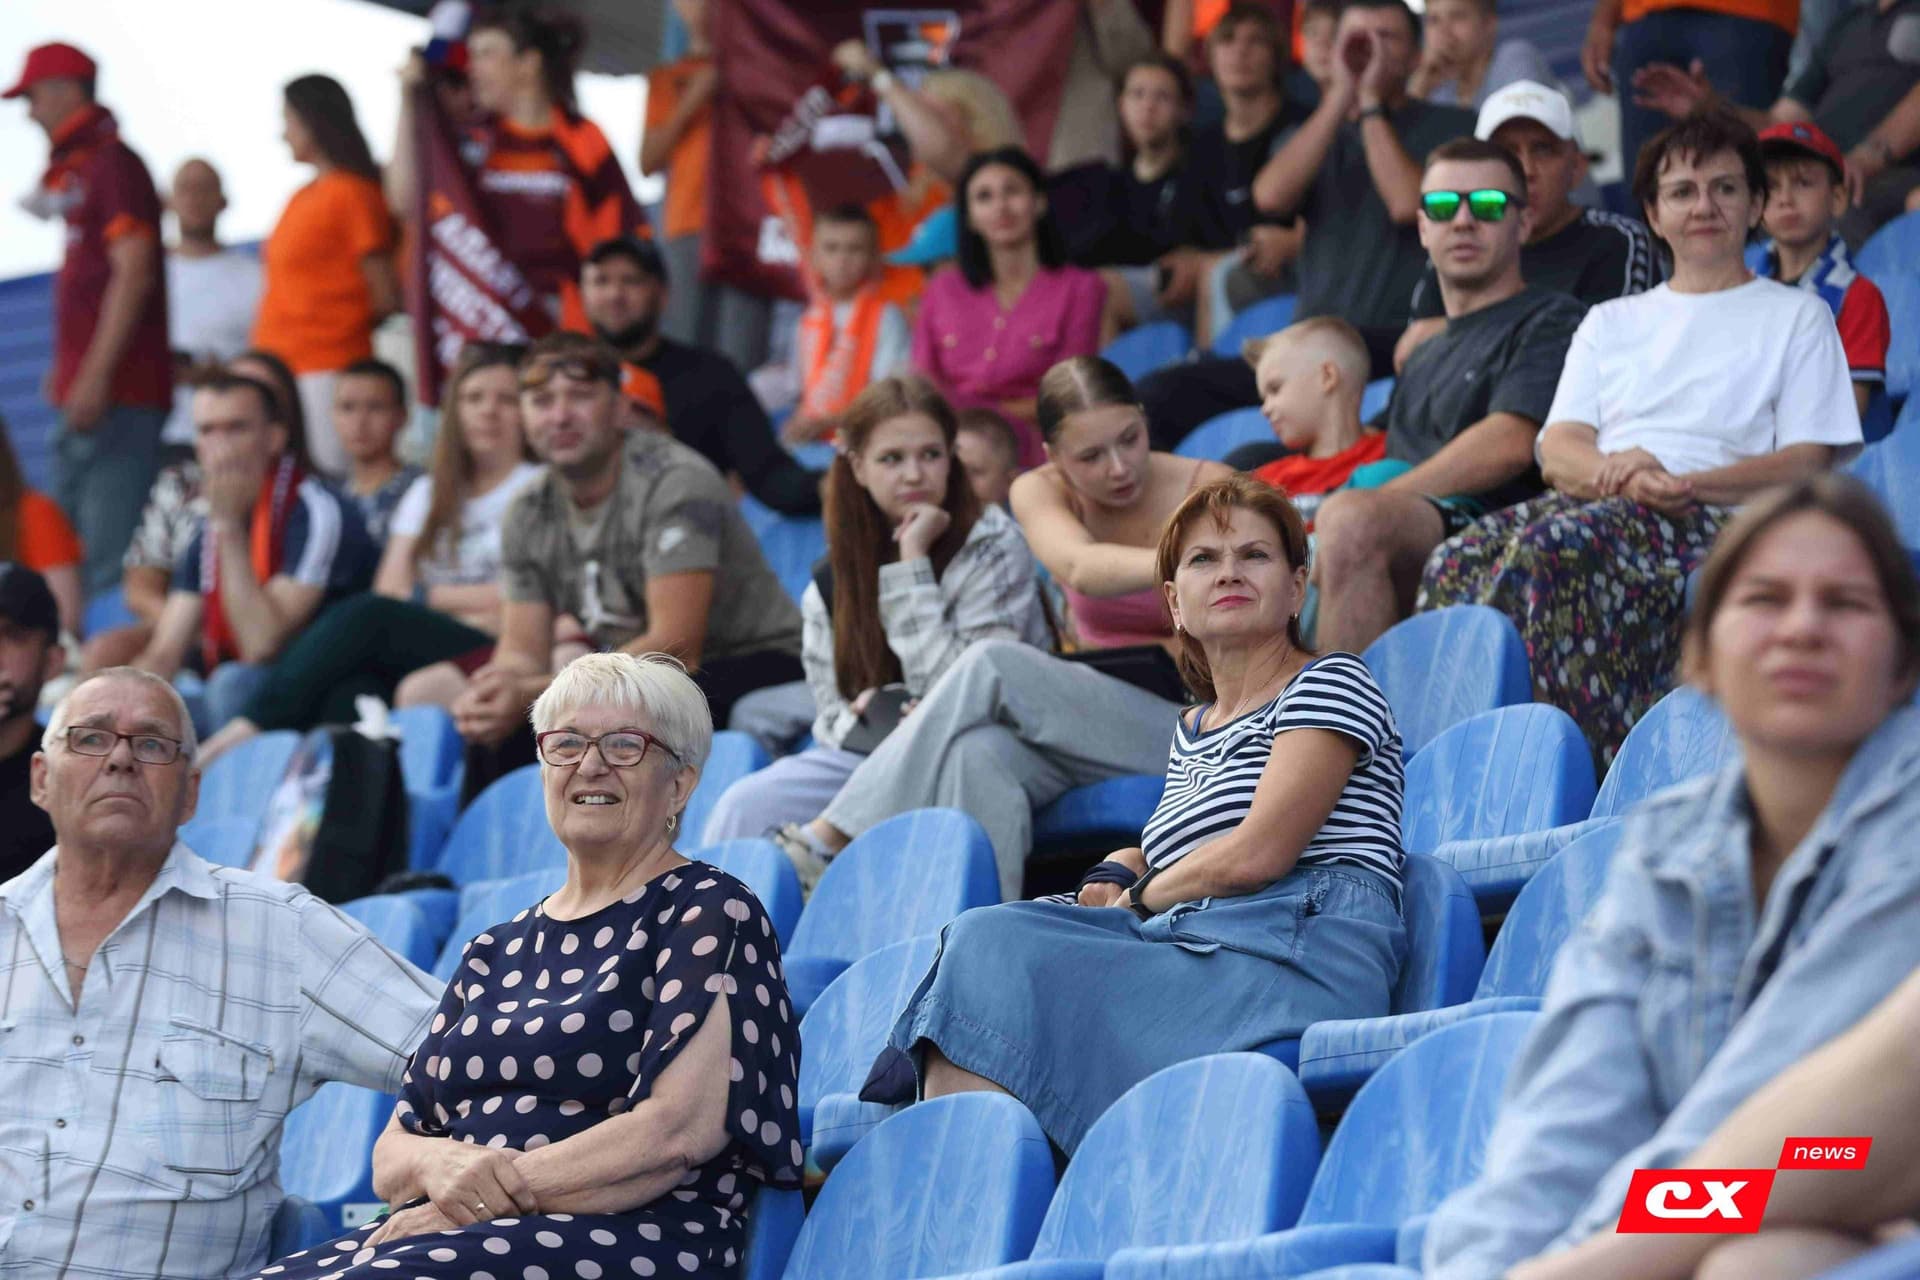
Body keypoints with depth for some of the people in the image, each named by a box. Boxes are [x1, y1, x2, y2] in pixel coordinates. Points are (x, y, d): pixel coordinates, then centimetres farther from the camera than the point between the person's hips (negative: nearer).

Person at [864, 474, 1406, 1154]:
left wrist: (1140, 900, 6)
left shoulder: (1331, 684, 4)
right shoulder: (1191, 730, 29)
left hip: (1296, 949, -7)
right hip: (1191, 945, 7)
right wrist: (1113, 878, 12)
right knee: (987, 937, -19)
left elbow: (1258, 854, -8)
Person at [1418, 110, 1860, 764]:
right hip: (1592, 500, 4)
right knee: (1457, 563, -30)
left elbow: (1809, 462, 4)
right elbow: (1557, 448, 15)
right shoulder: (1611, 322, 30)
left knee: (1560, 545, -38)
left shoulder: (1797, 315, 18)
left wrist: (1688, 484, -13)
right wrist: (1612, 471, -11)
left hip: (1714, 517, -4)